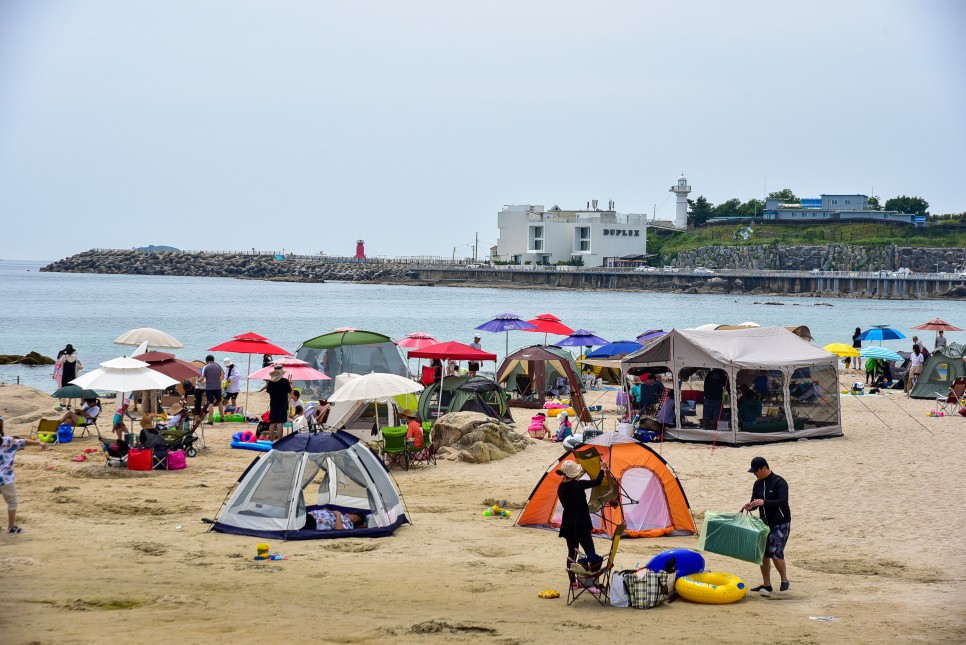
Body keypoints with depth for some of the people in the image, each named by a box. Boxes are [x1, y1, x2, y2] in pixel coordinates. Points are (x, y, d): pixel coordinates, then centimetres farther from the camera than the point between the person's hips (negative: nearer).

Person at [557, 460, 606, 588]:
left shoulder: (561, 488, 1)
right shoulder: (578, 485, -17)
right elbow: (597, 482, -11)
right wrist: (602, 469, 4)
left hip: (568, 525, 7)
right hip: (581, 525, -7)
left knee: (571, 553, 16)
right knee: (591, 554, -3)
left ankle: (573, 582, 20)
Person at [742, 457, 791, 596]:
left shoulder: (779, 482, -15)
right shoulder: (758, 484, 7)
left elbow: (783, 501, -27)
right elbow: (755, 503, 13)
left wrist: (764, 502, -37)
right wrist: (750, 506, -11)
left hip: (781, 524, -7)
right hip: (765, 523, 7)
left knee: (775, 552, -17)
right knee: (763, 553, 4)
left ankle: (785, 581, 1)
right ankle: (766, 585, 14)